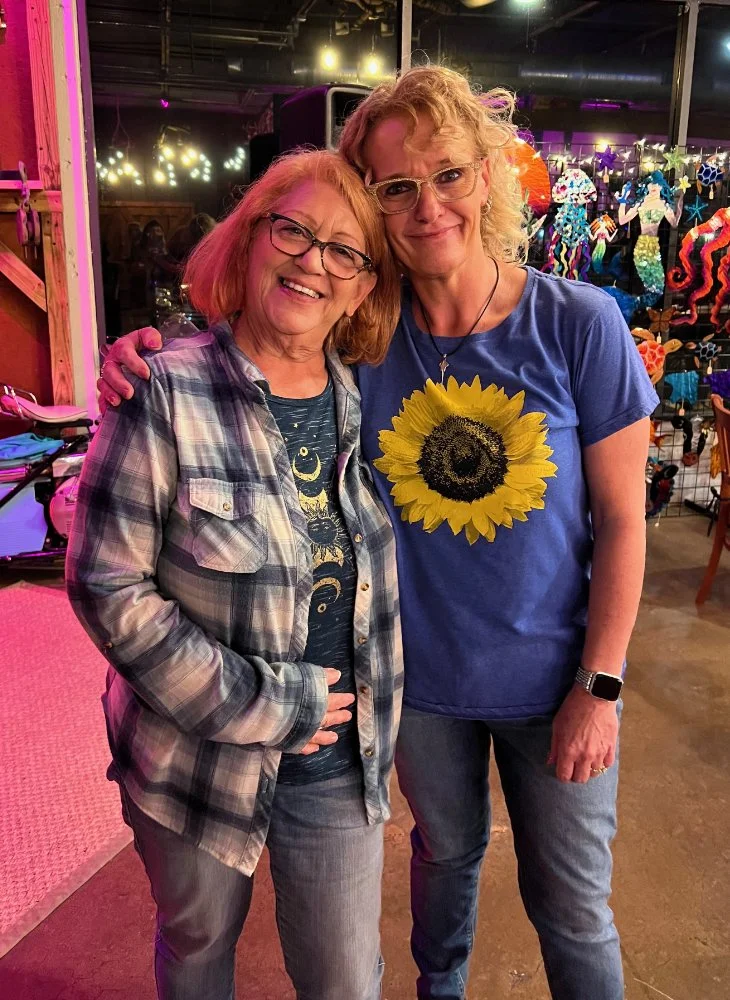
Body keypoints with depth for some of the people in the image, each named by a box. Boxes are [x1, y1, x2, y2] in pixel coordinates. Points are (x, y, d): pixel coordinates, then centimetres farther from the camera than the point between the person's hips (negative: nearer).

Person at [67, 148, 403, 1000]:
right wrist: (258, 704, -17)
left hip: (337, 767, 3)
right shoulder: (166, 395, -16)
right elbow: (107, 585, -17)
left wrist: (370, 713, 0)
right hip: (197, 759, -3)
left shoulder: (362, 403, -1)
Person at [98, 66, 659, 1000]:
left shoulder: (577, 323, -18)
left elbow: (620, 518, -12)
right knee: (445, 852, 28)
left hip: (552, 678, -2)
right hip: (423, 674, 2)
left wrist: (600, 685, -12)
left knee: (571, 906, 17)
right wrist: (144, 358, -21)